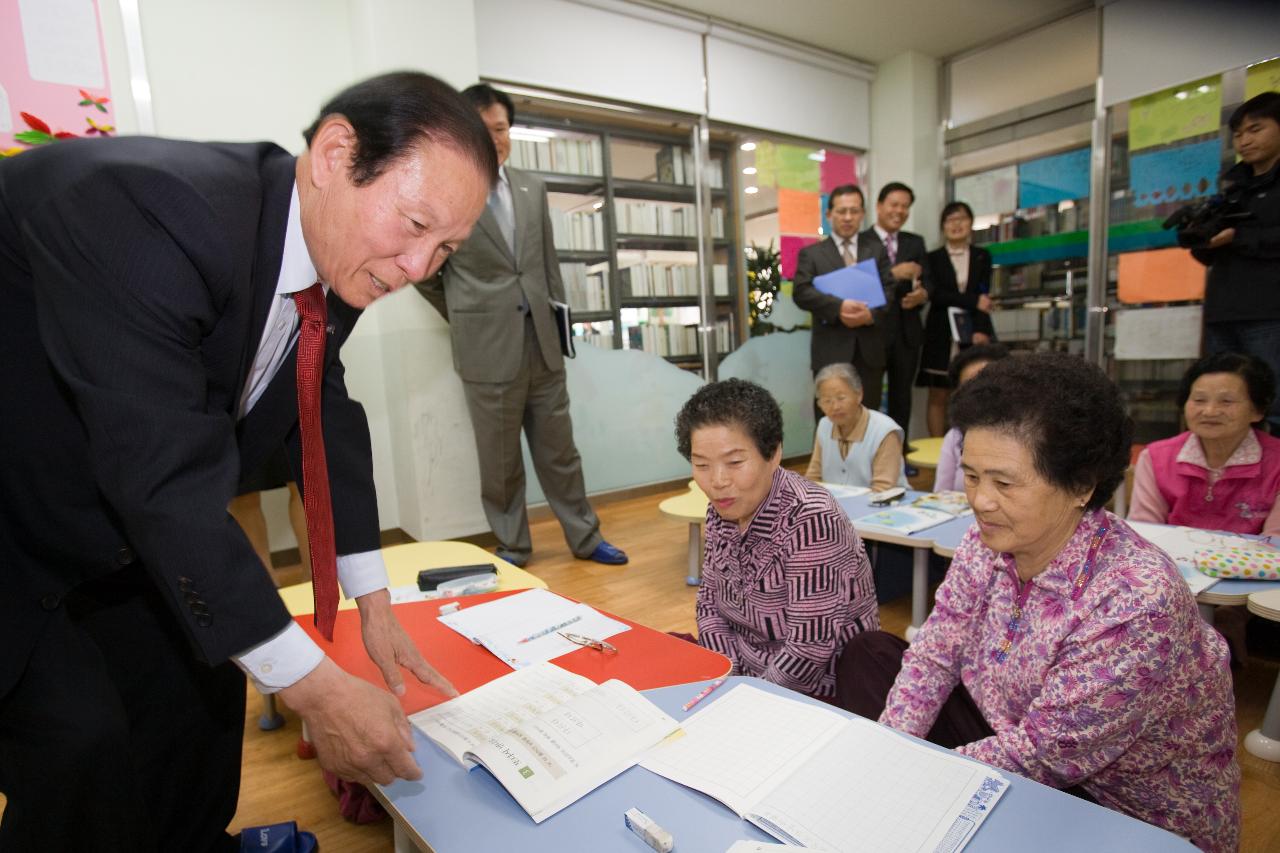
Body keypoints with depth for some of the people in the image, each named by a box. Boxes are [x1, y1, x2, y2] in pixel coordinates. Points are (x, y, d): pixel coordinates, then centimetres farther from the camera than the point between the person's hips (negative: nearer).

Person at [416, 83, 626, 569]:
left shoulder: (533, 189, 11)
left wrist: (557, 318, 12)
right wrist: (468, 319, 8)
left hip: (541, 339, 4)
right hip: (488, 346, -4)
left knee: (559, 448, 11)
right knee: (500, 459, 7)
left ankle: (584, 537, 23)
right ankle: (512, 548, 23)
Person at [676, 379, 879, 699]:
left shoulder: (809, 519, -26)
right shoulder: (722, 508, -4)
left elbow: (811, 649, -25)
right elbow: (709, 605, 4)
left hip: (815, 692, -6)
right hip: (744, 673, 7)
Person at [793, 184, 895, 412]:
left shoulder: (876, 250, 16)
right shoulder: (811, 253, 7)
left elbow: (889, 289, 5)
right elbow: (801, 292, -8)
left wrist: (871, 314, -15)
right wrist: (839, 306, -21)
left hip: (870, 349, 3)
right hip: (831, 350, -2)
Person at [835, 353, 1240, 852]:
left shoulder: (1135, 604, -31)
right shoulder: (985, 544, -11)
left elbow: (1038, 755, -26)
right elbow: (933, 657, -6)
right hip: (1012, 738, 7)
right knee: (867, 655, 0)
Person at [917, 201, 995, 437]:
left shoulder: (982, 256, 12)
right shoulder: (933, 258, 8)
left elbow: (983, 295, 0)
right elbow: (935, 294, -7)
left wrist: (980, 330, -15)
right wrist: (973, 301, -14)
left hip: (974, 333, 1)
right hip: (941, 336, -1)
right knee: (938, 397, 0)